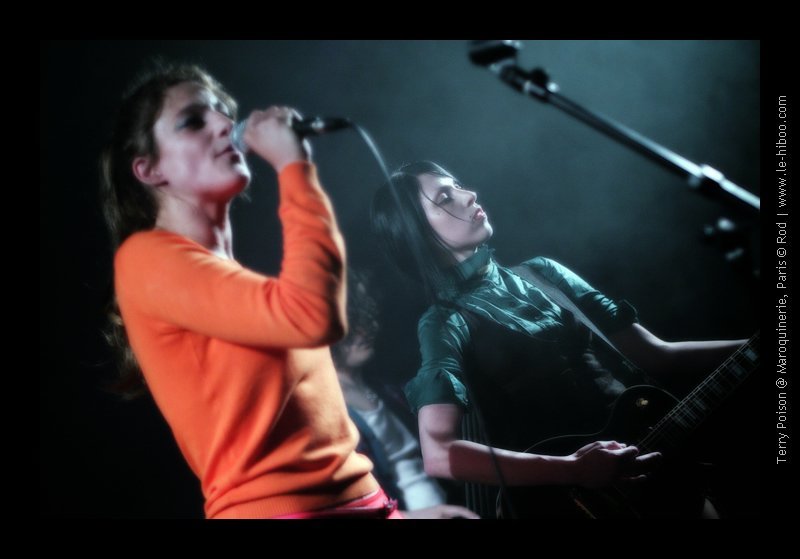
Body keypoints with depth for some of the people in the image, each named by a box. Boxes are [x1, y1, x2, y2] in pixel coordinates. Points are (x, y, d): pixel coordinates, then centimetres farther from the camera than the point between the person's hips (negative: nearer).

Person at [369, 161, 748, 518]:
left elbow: (655, 354, 12)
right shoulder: (445, 324, -5)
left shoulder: (541, 275, 13)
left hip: (642, 462, 6)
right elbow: (440, 454, -20)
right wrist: (574, 470, -25)